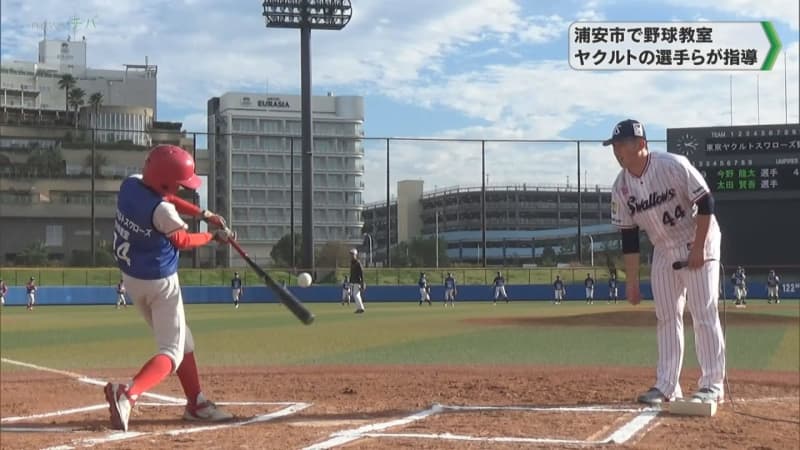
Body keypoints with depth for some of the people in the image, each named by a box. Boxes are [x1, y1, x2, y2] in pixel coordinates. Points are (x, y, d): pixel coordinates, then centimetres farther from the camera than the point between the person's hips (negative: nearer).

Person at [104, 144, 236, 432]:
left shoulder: (130, 184, -7)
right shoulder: (161, 211, -28)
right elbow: (182, 241, -10)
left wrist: (204, 214, 5)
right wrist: (215, 236, 4)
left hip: (131, 279, 9)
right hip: (160, 283, -9)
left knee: (182, 341, 21)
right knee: (172, 352, -4)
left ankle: (196, 403, 27)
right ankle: (128, 394, -27)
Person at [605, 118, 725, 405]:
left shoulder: (674, 166, -22)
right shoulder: (621, 187, -5)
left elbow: (706, 203, -18)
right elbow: (629, 237, 0)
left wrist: (698, 248, -21)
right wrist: (632, 281, -1)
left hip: (698, 244, -6)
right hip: (663, 250, 6)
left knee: (704, 315, -8)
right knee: (666, 317, 6)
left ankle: (712, 385, -3)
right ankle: (666, 386, 11)